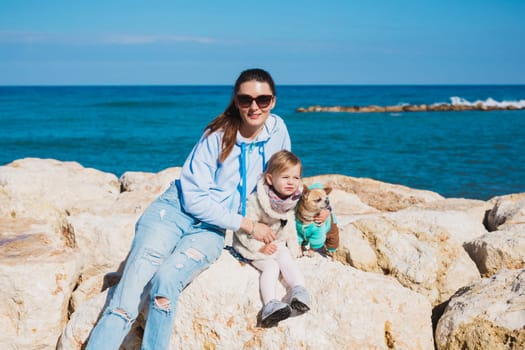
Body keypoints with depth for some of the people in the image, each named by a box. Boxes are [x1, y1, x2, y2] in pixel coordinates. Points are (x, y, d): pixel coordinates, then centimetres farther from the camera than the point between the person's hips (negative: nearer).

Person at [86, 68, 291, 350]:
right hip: (176, 210, -2)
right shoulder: (218, 134, -9)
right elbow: (194, 196, -12)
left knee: (167, 278, -30)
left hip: (210, 230, 2)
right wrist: (248, 225, -12)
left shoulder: (277, 130, 2)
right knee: (132, 283, -22)